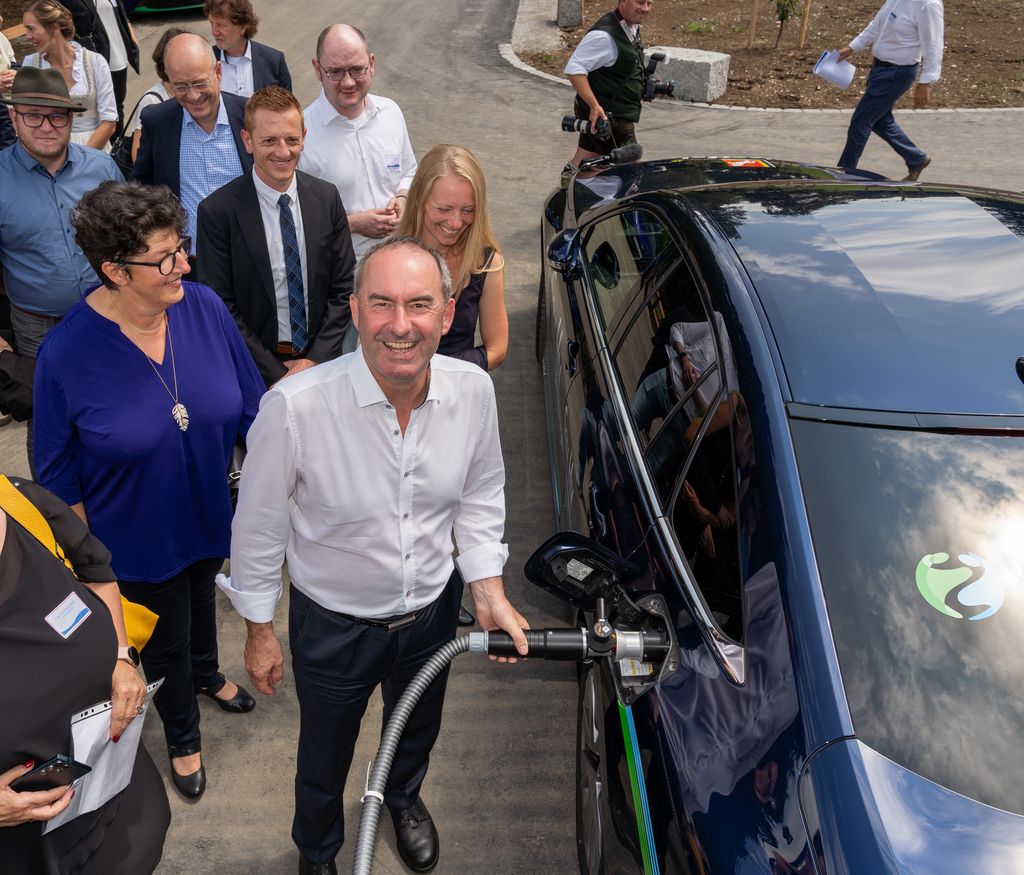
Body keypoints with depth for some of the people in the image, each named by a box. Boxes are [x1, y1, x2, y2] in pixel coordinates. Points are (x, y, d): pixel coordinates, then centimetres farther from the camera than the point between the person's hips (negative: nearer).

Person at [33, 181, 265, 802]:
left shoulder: (205, 308, -19)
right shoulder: (66, 353, -26)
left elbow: (251, 407, -6)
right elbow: (61, 476, -13)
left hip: (212, 512, 3)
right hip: (139, 538, -3)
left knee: (202, 595, 32)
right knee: (166, 639, 20)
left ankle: (207, 672, 66)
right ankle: (183, 738, 50)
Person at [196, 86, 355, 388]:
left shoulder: (327, 197, -3)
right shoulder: (217, 212, -13)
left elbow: (343, 288, 0)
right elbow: (221, 307, -11)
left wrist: (316, 359, -10)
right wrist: (276, 375, -15)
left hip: (322, 361, 3)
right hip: (257, 369, -3)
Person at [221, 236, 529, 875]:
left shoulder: (474, 390, -19)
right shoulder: (295, 405, -31)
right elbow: (259, 527, -15)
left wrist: (491, 594, -7)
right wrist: (260, 630, -5)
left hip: (433, 611, 4)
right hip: (333, 624, -3)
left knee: (417, 732, 32)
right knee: (324, 761, 24)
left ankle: (404, 798, 69)